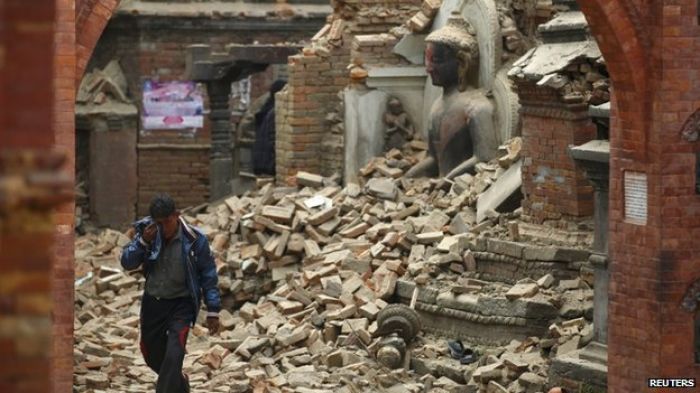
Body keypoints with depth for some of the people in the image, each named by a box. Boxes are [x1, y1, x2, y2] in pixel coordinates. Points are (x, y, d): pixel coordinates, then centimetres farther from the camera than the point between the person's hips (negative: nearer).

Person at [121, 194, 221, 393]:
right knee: (152, 355, 18)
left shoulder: (194, 240, -16)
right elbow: (127, 263, -8)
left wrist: (213, 311, -6)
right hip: (152, 302, 5)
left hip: (181, 304, -4)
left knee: (173, 356, -20)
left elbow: (208, 275, -7)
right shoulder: (148, 232, -7)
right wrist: (143, 242, -25)